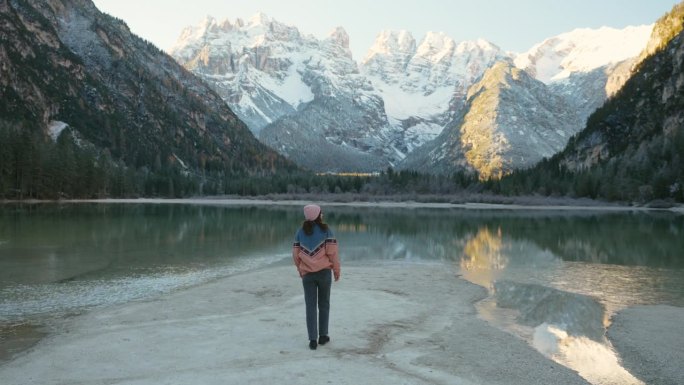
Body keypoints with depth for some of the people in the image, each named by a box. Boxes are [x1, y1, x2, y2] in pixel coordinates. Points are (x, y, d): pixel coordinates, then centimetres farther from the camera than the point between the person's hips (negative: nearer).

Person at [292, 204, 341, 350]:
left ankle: (313, 339, 1)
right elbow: (332, 252, -10)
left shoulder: (300, 232, 3)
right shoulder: (326, 230, -6)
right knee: (324, 304, 14)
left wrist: (300, 269, 19)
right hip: (324, 272, -2)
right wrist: (336, 270, 1)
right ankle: (323, 336, 18)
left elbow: (295, 254, 5)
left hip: (307, 274, 2)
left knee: (310, 306, 4)